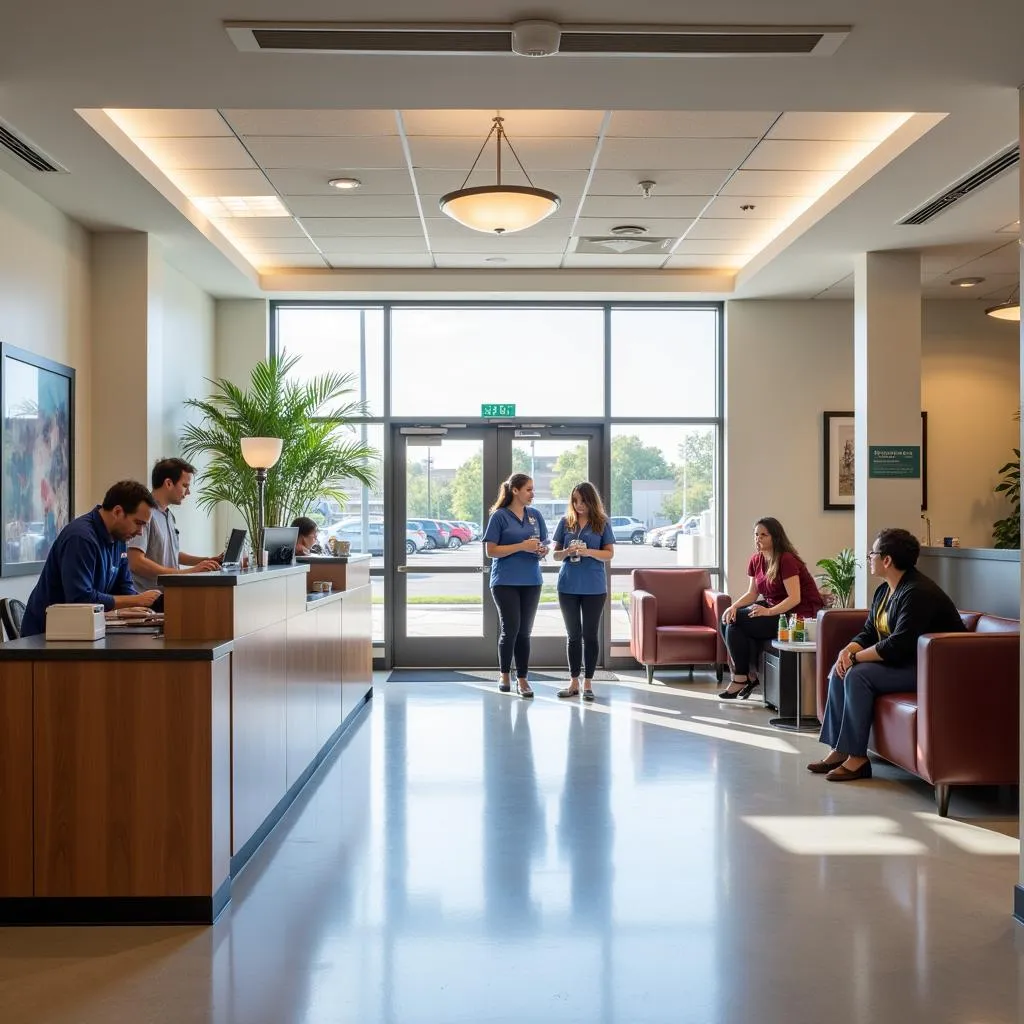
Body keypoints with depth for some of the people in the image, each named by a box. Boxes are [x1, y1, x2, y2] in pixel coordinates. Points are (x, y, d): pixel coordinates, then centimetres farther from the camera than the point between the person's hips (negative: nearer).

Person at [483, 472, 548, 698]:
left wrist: (542, 550, -8)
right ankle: (504, 674, 14)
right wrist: (522, 546, -17)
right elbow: (491, 551, -9)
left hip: (531, 581, 4)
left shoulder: (535, 515, 9)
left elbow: (544, 545, 16)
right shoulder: (499, 516, -5)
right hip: (505, 581, -4)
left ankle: (522, 679, 14)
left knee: (525, 631, 6)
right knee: (510, 628, -6)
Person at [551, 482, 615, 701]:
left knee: (590, 635, 4)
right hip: (568, 586, 2)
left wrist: (588, 552, -19)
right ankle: (574, 682, 17)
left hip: (594, 587, -2)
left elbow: (609, 553, -2)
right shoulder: (565, 522, 5)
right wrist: (566, 552, -15)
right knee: (573, 635, 9)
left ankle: (588, 683, 12)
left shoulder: (602, 523, 0)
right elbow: (556, 554, 7)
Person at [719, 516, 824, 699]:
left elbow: (795, 598, -22)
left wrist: (769, 612, -31)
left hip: (797, 614, -9)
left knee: (735, 623, -21)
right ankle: (749, 675, -2)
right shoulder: (756, 560, 7)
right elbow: (752, 594, 10)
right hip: (773, 607, 9)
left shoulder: (786, 560, -18)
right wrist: (734, 606, -9)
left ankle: (741, 677, -6)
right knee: (727, 619, -8)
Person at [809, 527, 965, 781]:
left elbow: (898, 645, -30)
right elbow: (868, 633, 11)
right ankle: (838, 750, -2)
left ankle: (857, 759, -19)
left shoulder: (917, 592, -22)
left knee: (858, 674, -25)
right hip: (903, 662, 10)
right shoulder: (884, 590, 9)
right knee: (840, 671, -3)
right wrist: (848, 650, -11)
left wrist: (855, 657, -20)